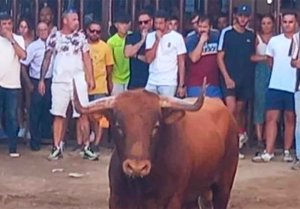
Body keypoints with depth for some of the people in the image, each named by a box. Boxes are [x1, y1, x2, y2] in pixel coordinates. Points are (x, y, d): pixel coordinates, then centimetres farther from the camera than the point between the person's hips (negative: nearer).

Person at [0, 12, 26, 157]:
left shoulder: (18, 39, 3)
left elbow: (23, 55, -12)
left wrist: (12, 39, -13)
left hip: (13, 84, 0)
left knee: (12, 116, 2)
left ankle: (12, 148, 5)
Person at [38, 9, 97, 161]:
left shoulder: (81, 37, 4)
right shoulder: (54, 37, 2)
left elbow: (86, 58, 6)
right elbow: (47, 59, 6)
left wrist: (91, 78, -2)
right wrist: (42, 80, 2)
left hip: (78, 80, 0)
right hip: (59, 81, 0)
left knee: (83, 114, -2)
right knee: (59, 115, 3)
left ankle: (86, 148, 4)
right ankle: (57, 148, 8)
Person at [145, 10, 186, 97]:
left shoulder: (177, 37, -3)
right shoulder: (150, 36, 6)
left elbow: (181, 62, -1)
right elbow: (148, 59, -4)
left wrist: (181, 85, -5)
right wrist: (157, 40, -11)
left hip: (169, 83, -3)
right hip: (152, 82, 3)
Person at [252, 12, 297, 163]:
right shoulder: (274, 41, 6)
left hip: (294, 87, -2)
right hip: (275, 86, 2)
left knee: (290, 119, 6)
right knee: (271, 117, -3)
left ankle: (287, 152, 14)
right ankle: (268, 152, -2)